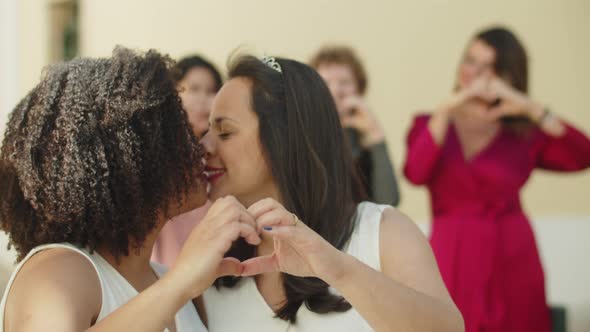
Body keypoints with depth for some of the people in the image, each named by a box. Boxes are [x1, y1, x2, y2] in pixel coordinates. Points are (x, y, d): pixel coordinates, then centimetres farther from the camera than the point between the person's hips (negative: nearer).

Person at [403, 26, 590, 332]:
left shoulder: (525, 135, 7)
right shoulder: (429, 125, 9)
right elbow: (415, 173, -11)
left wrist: (531, 109, -13)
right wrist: (446, 110, -15)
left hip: (512, 261, 0)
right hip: (453, 261, 0)